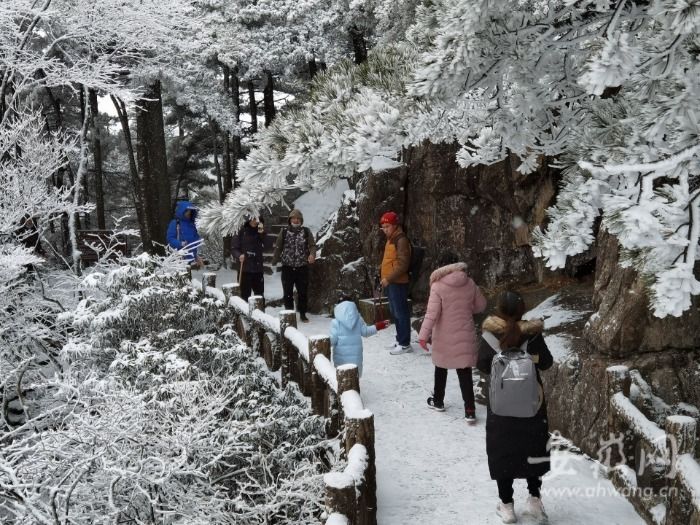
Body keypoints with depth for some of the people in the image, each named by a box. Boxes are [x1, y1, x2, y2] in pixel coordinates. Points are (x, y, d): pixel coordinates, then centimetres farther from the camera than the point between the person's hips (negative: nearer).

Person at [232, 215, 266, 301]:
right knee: (245, 294, 0)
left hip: (258, 269, 3)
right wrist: (239, 255, -23)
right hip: (244, 268, -3)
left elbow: (266, 247, 2)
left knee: (259, 293, 8)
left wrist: (262, 234, -11)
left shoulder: (260, 231, 8)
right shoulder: (241, 232, -3)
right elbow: (234, 248, -3)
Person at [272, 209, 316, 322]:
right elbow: (278, 248, 8)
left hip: (302, 267, 0)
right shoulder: (284, 232, 4)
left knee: (303, 292, 5)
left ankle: (302, 314, 19)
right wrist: (274, 261, 6)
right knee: (287, 292, 5)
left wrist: (312, 254, -25)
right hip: (287, 267, 0)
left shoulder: (306, 232, 3)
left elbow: (312, 245, -5)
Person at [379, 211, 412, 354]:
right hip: (390, 282, 10)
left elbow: (402, 264, -21)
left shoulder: (401, 240, -15)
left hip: (398, 283, -10)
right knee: (395, 312, 16)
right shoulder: (390, 239, 15)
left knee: (401, 312, -6)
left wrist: (389, 278, -21)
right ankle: (400, 339, 26)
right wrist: (383, 275, 16)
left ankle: (405, 344, -2)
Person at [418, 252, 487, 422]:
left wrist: (424, 335, -18)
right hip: (465, 336, 2)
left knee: (441, 369, 19)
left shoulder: (438, 286, -16)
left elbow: (432, 313, -20)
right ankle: (469, 410, 2)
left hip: (444, 337, -2)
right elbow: (481, 305, 8)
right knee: (465, 373, 6)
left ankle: (438, 401, 34)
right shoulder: (470, 284, -4)